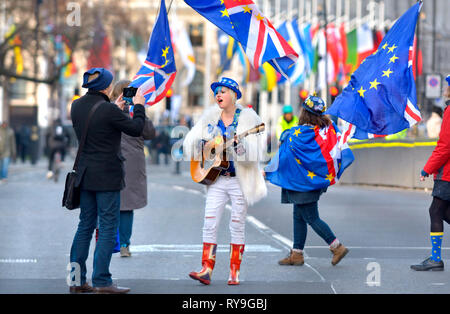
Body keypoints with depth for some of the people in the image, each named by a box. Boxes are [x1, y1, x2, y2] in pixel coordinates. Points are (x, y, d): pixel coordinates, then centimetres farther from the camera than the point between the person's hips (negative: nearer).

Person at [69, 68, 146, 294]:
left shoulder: (77, 106, 3)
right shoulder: (108, 110, -18)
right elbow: (136, 129, -8)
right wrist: (138, 106, 7)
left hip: (85, 174, 7)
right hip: (107, 176, -7)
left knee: (85, 225, 13)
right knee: (108, 227, -1)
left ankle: (76, 279, 14)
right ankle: (102, 282, -2)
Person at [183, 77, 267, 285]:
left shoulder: (248, 118, -3)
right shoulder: (210, 116, 9)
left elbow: (256, 149, -13)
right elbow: (190, 141, 7)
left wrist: (239, 144, -30)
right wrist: (204, 144, -11)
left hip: (240, 180, -3)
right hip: (216, 178, 3)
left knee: (237, 225, 2)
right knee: (209, 223, -5)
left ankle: (234, 272, 8)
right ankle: (206, 270, -7)